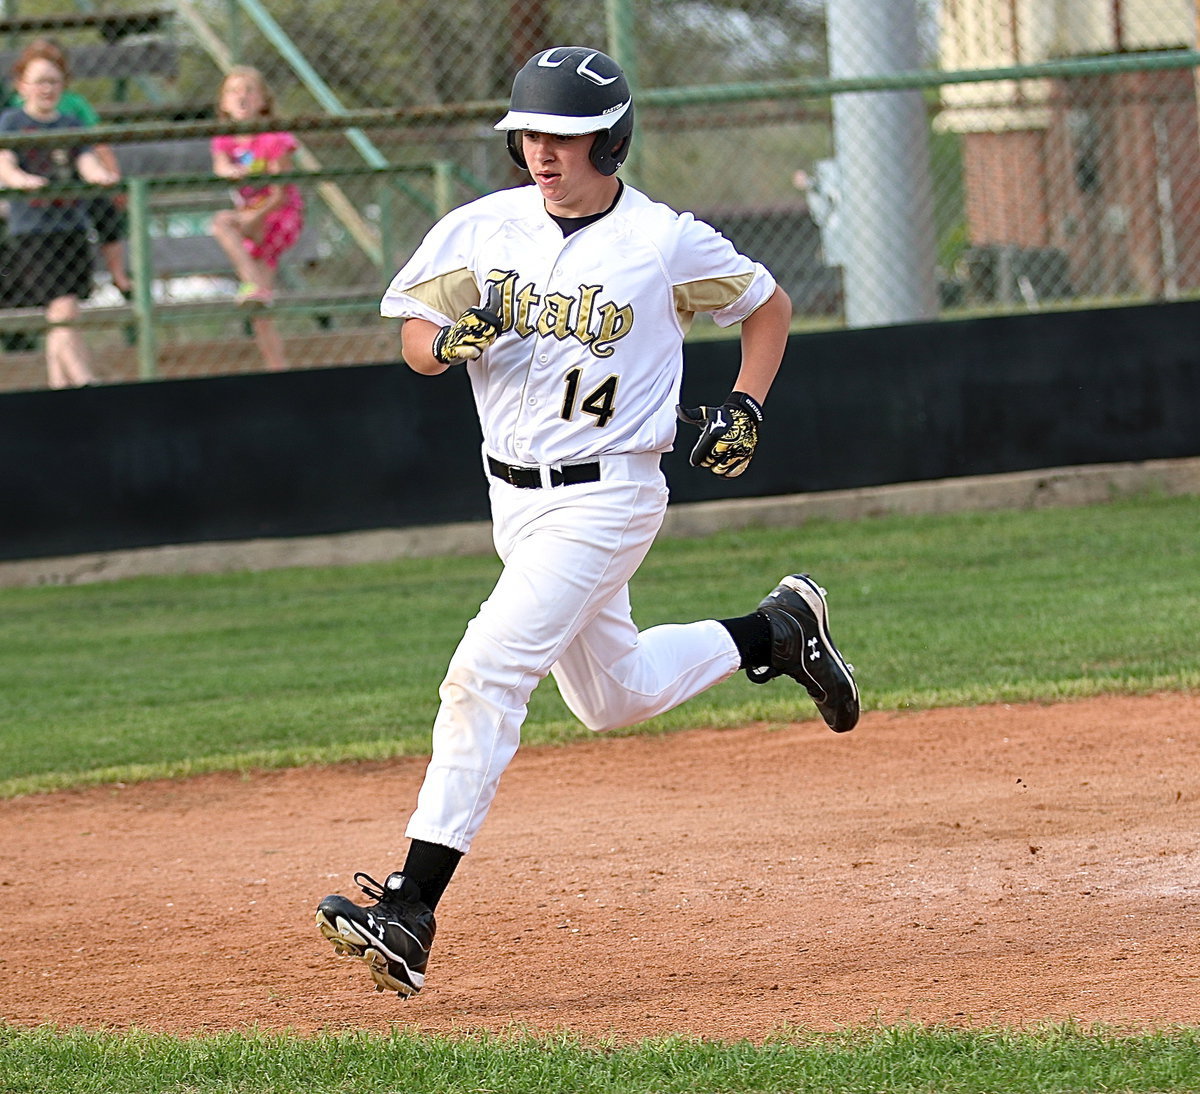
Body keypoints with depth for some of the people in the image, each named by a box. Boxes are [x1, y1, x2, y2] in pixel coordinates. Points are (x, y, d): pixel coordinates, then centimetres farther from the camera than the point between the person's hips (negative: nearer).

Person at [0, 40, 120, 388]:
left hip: (73, 228, 5)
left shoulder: (71, 125, 15)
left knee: (61, 320, 7)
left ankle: (60, 385, 11)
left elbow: (88, 163, 0)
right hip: (31, 231, -5)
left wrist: (101, 175, -23)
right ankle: (86, 382, -25)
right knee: (63, 312, -16)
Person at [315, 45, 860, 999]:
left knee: (485, 676, -20)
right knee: (615, 698, 21)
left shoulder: (665, 242, -9)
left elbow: (767, 305, 7)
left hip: (606, 498, -7)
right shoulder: (483, 230, 1)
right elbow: (415, 340, 3)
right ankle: (778, 632, 46)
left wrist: (746, 410, -5)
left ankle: (413, 909, -22)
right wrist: (453, 338, -20)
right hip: (515, 495, 7)